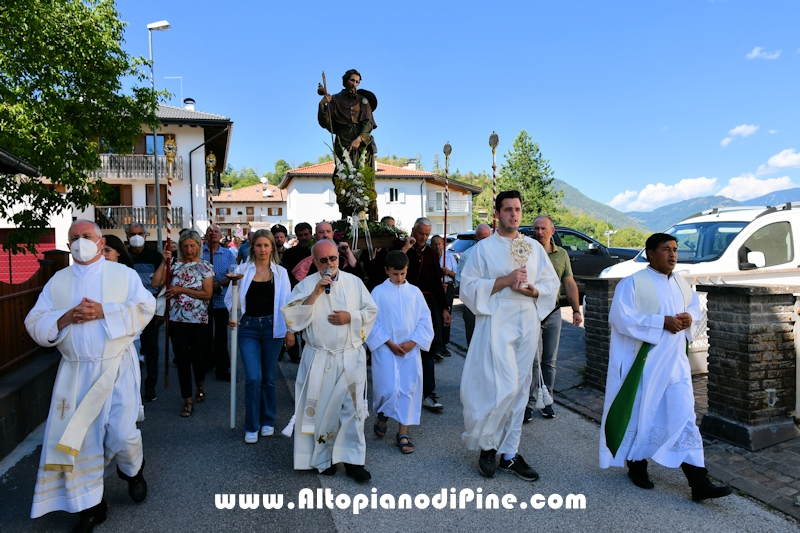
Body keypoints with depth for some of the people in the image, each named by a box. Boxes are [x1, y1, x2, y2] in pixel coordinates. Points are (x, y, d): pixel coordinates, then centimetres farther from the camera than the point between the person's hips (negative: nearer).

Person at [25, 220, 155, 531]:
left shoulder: (124, 274, 2)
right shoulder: (57, 281, 9)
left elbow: (144, 309, -8)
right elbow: (35, 324, 4)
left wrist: (104, 312, -18)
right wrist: (66, 318, -15)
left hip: (117, 368, -3)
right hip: (75, 372, 3)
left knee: (122, 433, -4)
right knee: (77, 438, 5)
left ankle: (132, 470, 30)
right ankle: (90, 505, 22)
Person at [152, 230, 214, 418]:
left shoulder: (205, 267, -2)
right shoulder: (174, 264, 4)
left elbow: (207, 294, -11)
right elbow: (156, 283, -5)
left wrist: (181, 289, -15)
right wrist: (164, 262, -10)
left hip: (198, 319, -2)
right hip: (177, 319, 2)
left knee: (197, 356, 8)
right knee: (182, 359, 4)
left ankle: (200, 383, 41)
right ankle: (187, 401, 15)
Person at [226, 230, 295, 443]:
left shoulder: (280, 272, 4)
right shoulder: (242, 269, 1)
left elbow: (286, 303, 4)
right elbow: (230, 297, 7)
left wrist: (290, 330, 0)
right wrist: (232, 315, -10)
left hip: (272, 327, 1)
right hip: (248, 326, -1)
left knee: (268, 378, 9)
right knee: (253, 378, -8)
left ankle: (268, 421, 27)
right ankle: (251, 427, 8)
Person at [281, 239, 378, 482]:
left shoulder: (354, 282, 5)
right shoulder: (306, 285, 0)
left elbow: (371, 310, 7)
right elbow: (292, 316, -11)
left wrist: (351, 317, -10)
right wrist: (315, 294, -18)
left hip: (351, 358, 1)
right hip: (319, 359, -1)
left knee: (352, 408, 1)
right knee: (322, 409, 6)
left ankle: (353, 460, 11)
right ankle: (324, 458, 24)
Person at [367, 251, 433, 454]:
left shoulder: (414, 292, 3)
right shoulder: (379, 292, -3)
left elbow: (425, 321, 2)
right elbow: (372, 322, -5)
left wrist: (412, 343, -9)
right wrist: (390, 344, -10)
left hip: (410, 351, 2)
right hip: (386, 350, -2)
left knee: (408, 390, 3)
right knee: (388, 390, -5)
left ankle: (403, 434, 16)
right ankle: (382, 415, 28)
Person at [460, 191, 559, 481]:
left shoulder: (534, 247, 11)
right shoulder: (484, 248, 0)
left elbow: (552, 282, 12)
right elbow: (468, 287, -6)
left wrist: (533, 290, -9)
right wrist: (505, 281, -15)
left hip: (527, 323, 5)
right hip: (496, 323, -4)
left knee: (519, 389, 8)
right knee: (504, 388, -11)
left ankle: (509, 453, 21)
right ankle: (486, 444, 13)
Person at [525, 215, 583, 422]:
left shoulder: (562, 254, 9)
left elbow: (569, 284, 12)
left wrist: (576, 310, 8)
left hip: (553, 312, 4)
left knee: (550, 361, 11)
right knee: (534, 360, -5)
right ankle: (529, 403, 6)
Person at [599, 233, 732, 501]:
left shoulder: (681, 283, 9)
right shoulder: (633, 283, -11)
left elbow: (695, 306, 21)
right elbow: (621, 317, -19)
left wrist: (690, 317, -3)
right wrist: (662, 322, -21)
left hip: (674, 361, 6)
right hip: (644, 361, -5)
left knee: (684, 416, 2)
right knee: (641, 414, 8)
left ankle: (698, 482, 6)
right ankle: (636, 465, 30)